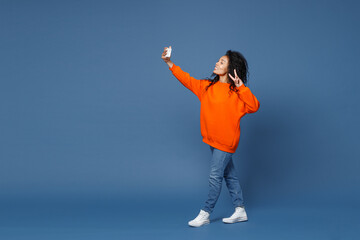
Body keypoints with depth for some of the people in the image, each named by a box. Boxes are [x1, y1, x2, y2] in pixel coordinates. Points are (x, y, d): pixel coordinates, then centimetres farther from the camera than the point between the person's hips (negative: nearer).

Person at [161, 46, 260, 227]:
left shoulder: (236, 92, -11)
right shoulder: (207, 86, 7)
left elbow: (254, 107, -20)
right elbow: (187, 80, 9)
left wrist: (241, 86, -27)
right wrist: (170, 64, 3)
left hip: (226, 141, -7)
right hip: (213, 140, 7)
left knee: (215, 176, -4)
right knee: (229, 175, 14)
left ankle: (205, 214, 6)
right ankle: (240, 211, 24)